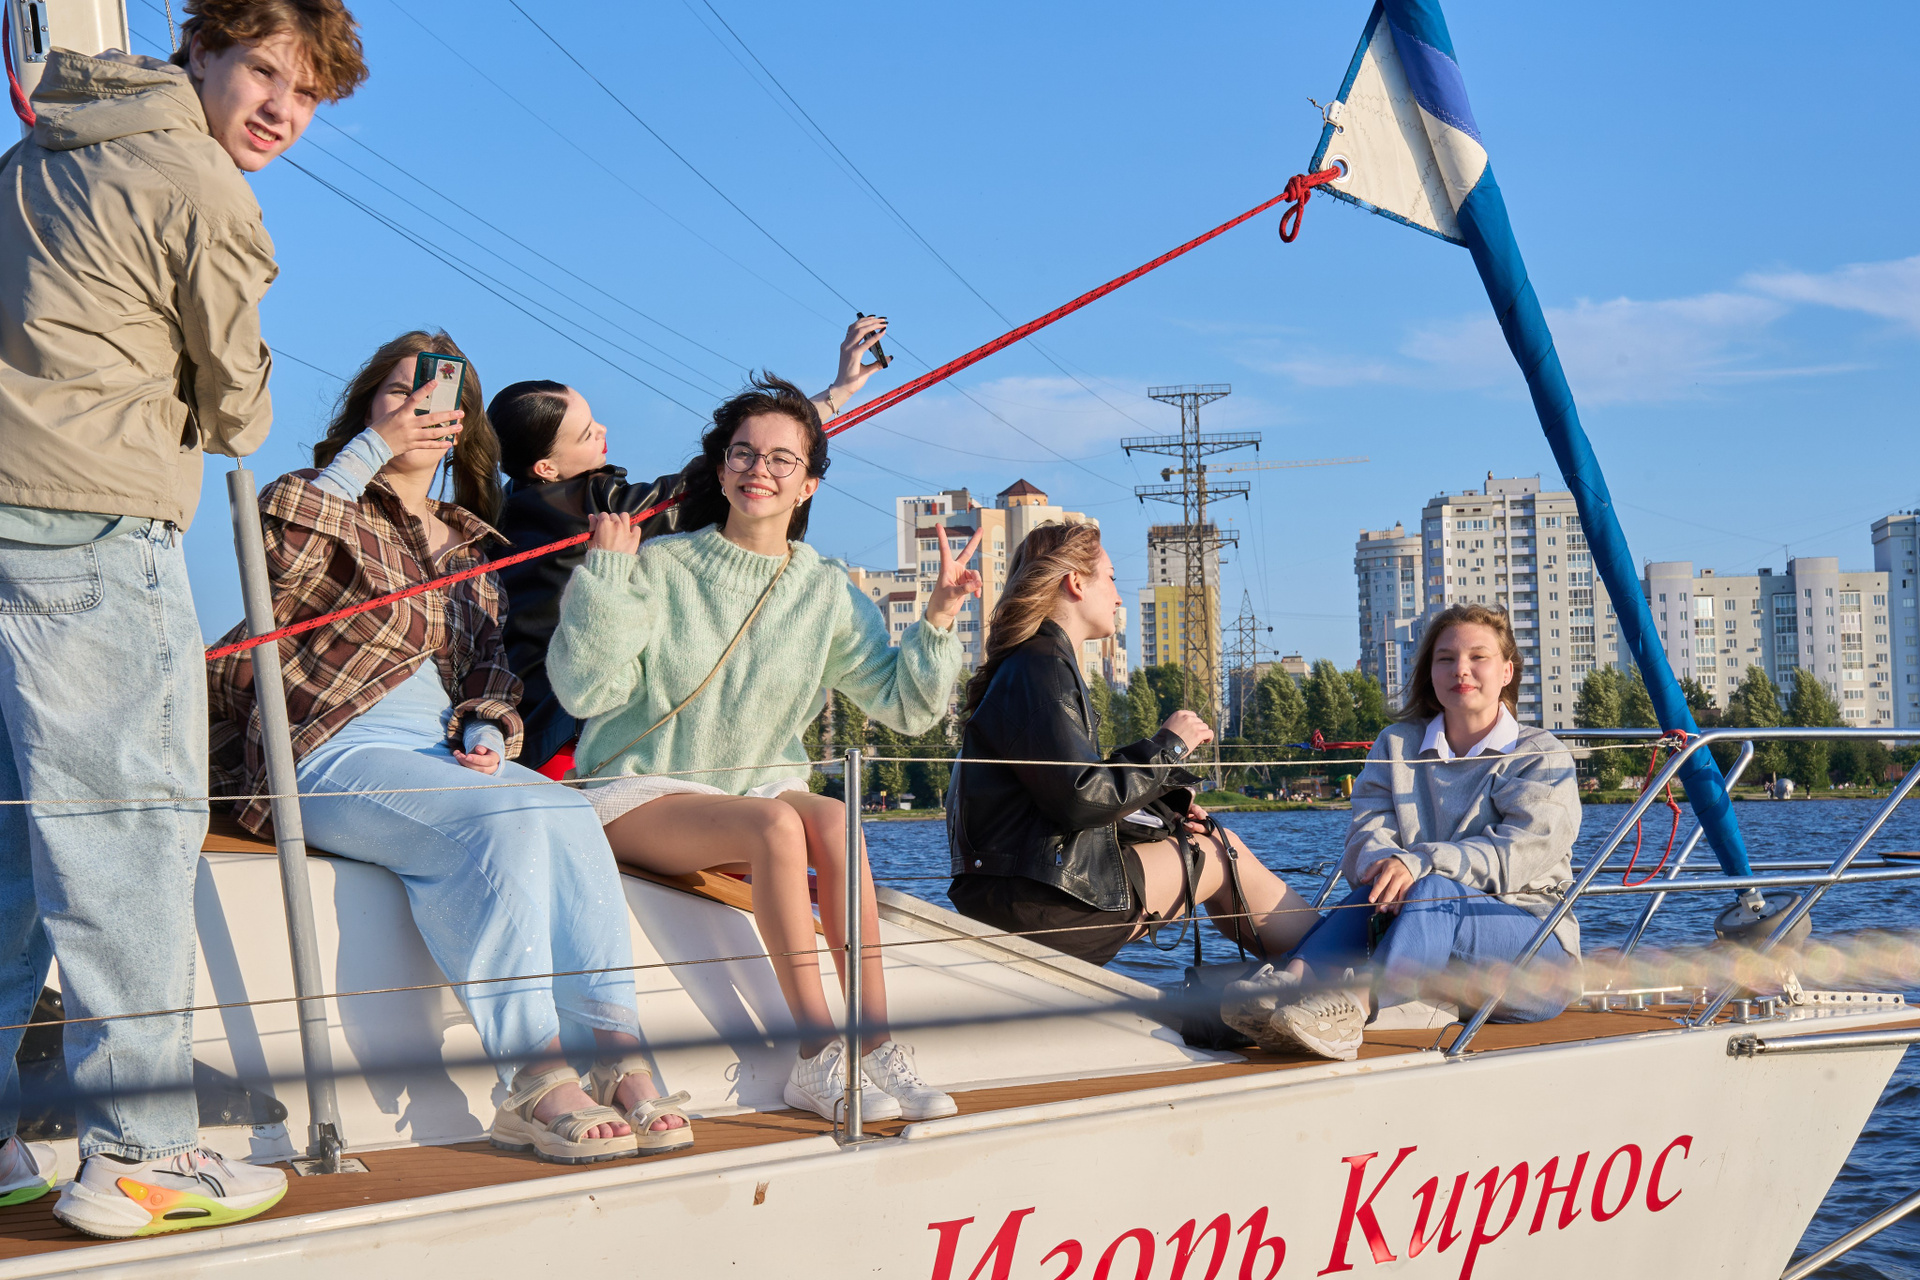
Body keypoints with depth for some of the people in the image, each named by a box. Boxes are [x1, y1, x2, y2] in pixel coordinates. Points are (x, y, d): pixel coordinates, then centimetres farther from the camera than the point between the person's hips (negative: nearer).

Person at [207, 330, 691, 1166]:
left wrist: (485, 733, 1)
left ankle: (621, 1061, -34)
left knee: (568, 815, -27)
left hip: (443, 754, 5)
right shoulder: (331, 508, 6)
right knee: (505, 821, -33)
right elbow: (275, 552, -18)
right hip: (340, 756, -5)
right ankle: (533, 1088, -36)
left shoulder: (468, 548, 24)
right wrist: (370, 450, -16)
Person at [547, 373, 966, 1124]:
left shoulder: (828, 593, 6)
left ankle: (875, 1050, -32)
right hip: (637, 793, -3)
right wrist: (606, 578, -21)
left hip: (761, 783, 3)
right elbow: (585, 691, -12)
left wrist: (937, 622, -10)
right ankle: (819, 1058, -34)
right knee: (776, 824, -34)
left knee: (832, 820, -32)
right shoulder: (658, 568, -3)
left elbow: (905, 704, 5)